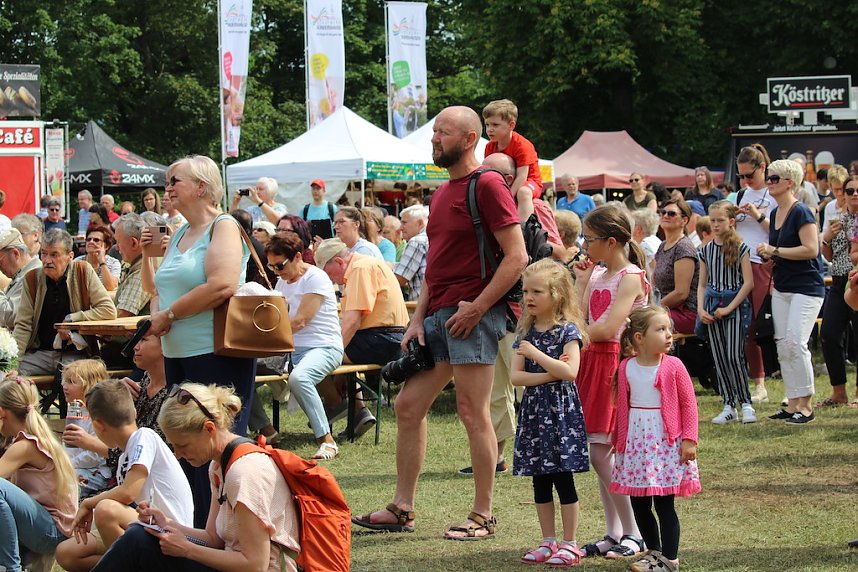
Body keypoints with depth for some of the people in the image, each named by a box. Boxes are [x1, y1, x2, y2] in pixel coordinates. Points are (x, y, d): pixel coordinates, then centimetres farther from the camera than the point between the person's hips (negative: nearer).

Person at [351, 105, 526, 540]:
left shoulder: (487, 185, -8)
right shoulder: (441, 194, 20)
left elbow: (517, 256, -14)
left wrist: (476, 307, -18)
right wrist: (418, 318, 12)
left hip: (471, 315, -9)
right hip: (437, 315, 9)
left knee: (472, 411, -6)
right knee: (408, 405, 9)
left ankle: (483, 515, 1)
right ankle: (402, 508, 16)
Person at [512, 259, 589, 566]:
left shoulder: (567, 330, -7)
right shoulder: (526, 332, 9)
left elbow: (570, 371, -20)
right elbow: (515, 376, 0)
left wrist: (536, 354, -19)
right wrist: (548, 374, -14)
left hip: (560, 410, -6)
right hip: (533, 410, 6)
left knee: (563, 478, -3)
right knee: (540, 481, 9)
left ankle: (569, 544, 4)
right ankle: (548, 541, 18)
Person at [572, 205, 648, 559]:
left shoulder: (631, 277, -11)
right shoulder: (597, 275, 14)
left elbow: (606, 329, -19)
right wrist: (581, 281, 9)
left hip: (615, 365, -8)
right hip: (593, 363, 8)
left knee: (602, 453, -10)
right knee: (599, 455, 8)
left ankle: (634, 533, -1)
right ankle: (614, 533, 13)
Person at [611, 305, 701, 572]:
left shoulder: (673, 366, -7)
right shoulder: (626, 368, 2)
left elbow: (689, 403, -4)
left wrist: (689, 439, -9)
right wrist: (619, 438, 14)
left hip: (667, 441, -4)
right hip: (636, 441, 4)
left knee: (664, 504, -2)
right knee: (639, 504, 9)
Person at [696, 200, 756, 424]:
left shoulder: (740, 248, -4)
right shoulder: (706, 250, 9)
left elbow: (748, 283, -8)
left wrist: (729, 308, -13)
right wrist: (701, 309, -1)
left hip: (735, 305, -4)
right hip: (713, 306, 5)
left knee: (734, 356, -11)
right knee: (719, 358, 3)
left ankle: (746, 403, 0)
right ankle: (729, 406, 8)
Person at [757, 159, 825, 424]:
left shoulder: (801, 213, -14)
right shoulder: (775, 213, 12)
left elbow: (811, 249, -23)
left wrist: (775, 250, -19)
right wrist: (769, 256, 4)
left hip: (806, 288, -9)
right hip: (782, 288, 9)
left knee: (795, 342, -16)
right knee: (783, 345, 7)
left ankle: (806, 405, -9)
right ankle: (792, 403, 13)